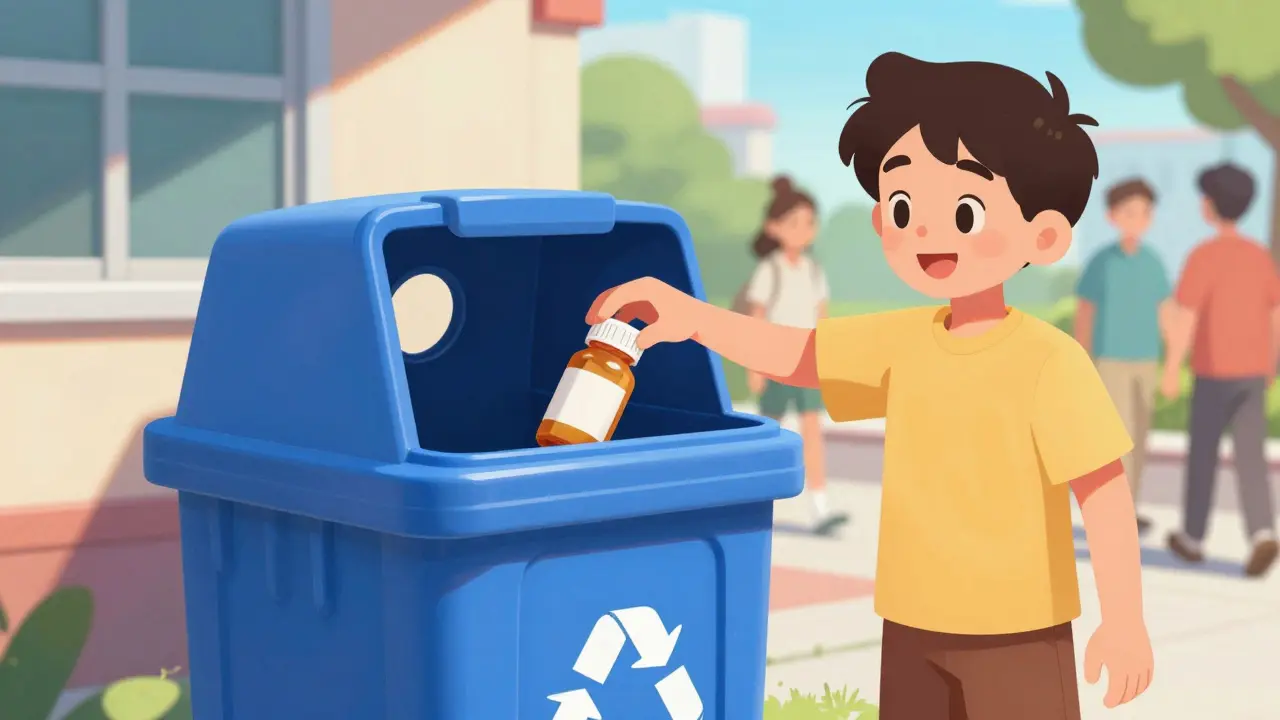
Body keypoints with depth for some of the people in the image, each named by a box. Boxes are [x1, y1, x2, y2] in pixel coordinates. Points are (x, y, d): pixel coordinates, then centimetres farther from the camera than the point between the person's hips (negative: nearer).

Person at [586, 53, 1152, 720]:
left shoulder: (1048, 361, -17)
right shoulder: (902, 342, 1)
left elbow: (1103, 489, -17)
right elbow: (794, 354, 8)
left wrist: (1125, 621, -18)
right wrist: (694, 317, -6)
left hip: (1016, 636, -6)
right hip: (913, 629, 6)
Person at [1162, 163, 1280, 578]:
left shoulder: (1202, 256, -14)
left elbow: (1184, 317, -19)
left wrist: (1172, 371, -15)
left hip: (1214, 373, -4)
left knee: (1202, 453, 11)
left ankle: (1193, 537, 21)